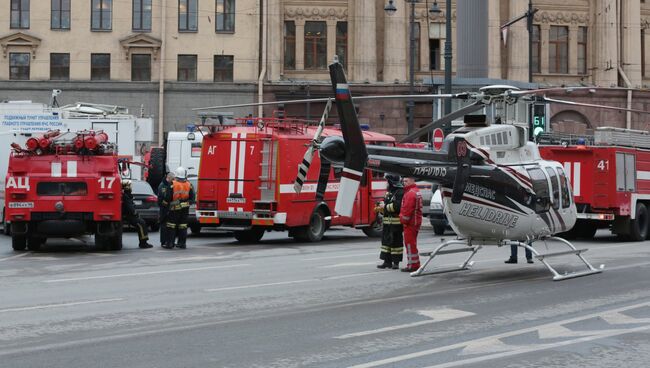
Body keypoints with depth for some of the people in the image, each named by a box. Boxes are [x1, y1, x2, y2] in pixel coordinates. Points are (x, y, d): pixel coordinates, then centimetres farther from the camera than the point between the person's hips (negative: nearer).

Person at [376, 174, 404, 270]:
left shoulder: (400, 192, -12)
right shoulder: (389, 192, 18)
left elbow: (397, 206, -21)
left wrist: (385, 207, -13)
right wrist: (381, 208, 4)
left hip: (396, 222, -9)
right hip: (387, 221, 9)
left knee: (396, 241, -3)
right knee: (386, 240, 9)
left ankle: (396, 262, 3)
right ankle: (387, 261, 14)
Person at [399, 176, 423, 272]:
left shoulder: (410, 193, -17)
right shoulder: (417, 192, 18)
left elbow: (407, 210, -23)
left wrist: (403, 220, -13)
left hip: (410, 223, -11)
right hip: (416, 222, 11)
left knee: (410, 244, -7)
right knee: (412, 244, 17)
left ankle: (412, 265, -5)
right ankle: (415, 264, 22)